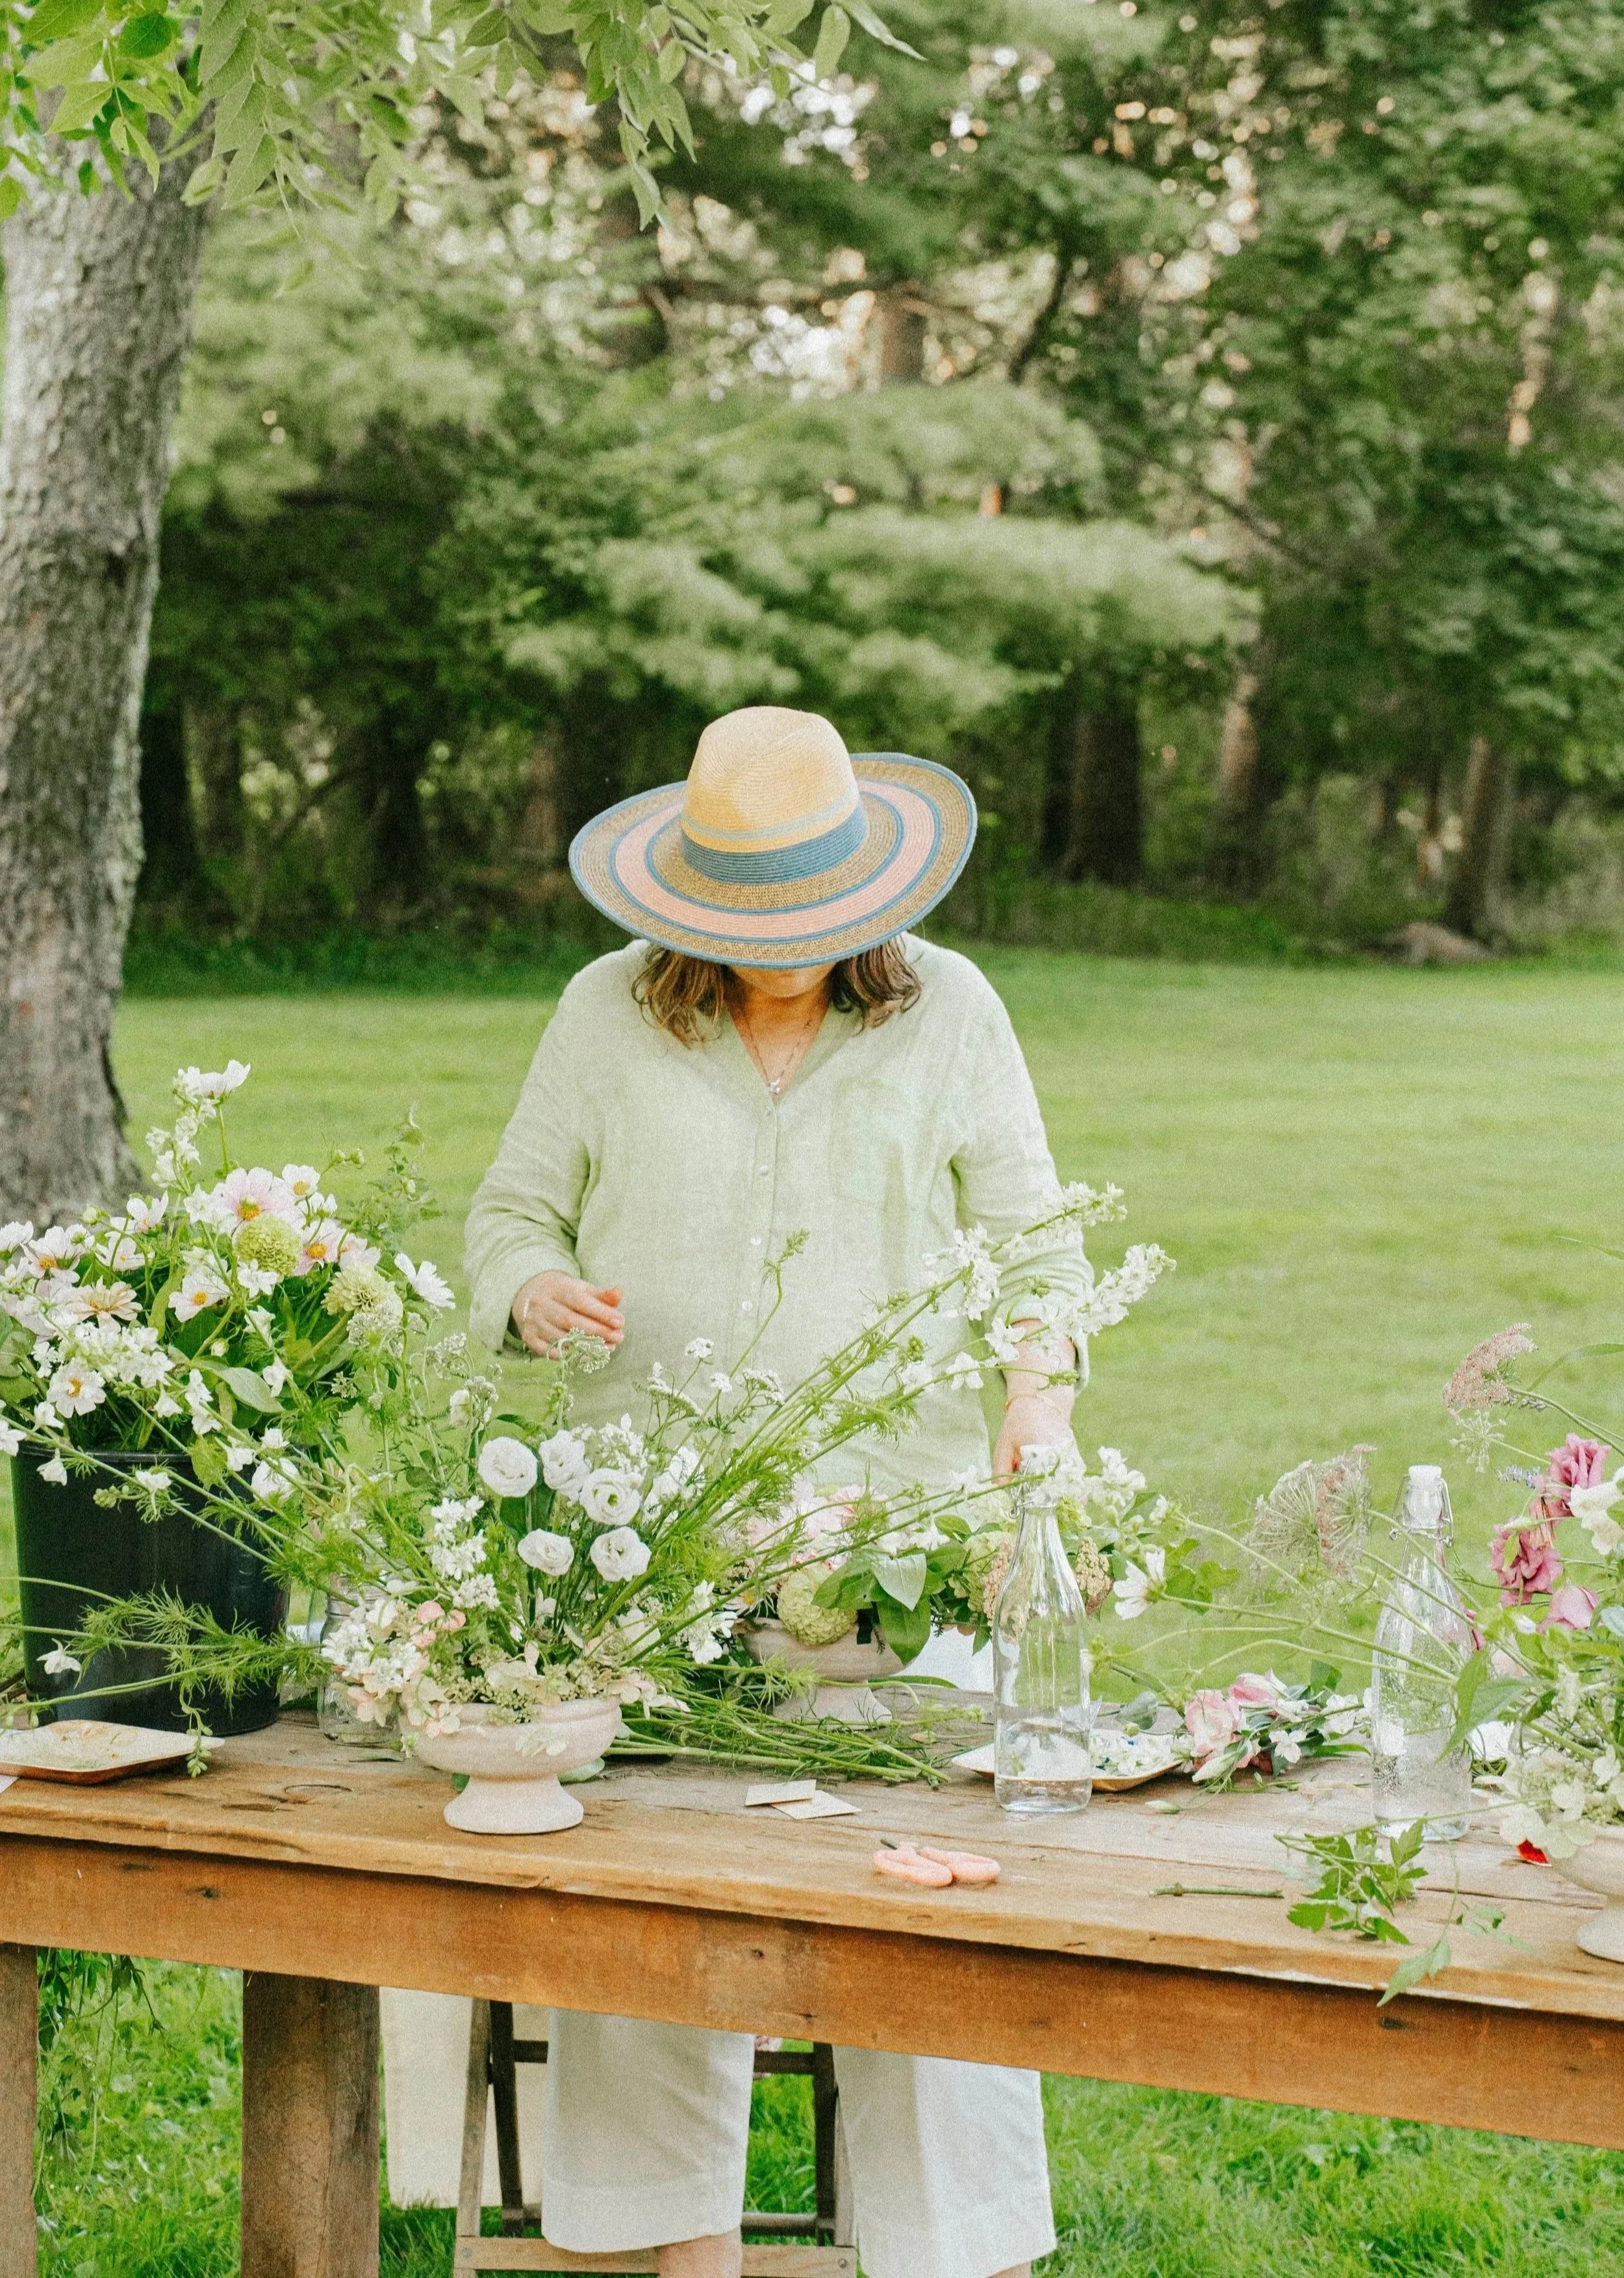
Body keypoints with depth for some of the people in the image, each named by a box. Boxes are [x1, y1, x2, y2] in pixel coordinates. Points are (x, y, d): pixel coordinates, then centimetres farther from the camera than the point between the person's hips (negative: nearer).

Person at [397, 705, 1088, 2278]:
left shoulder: (945, 1010, 6)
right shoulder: (608, 1015, 7)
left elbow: (1027, 1233, 9)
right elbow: (513, 1208, 14)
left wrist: (1041, 1369, -11)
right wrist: (533, 1291, -9)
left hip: (899, 1510, -1)